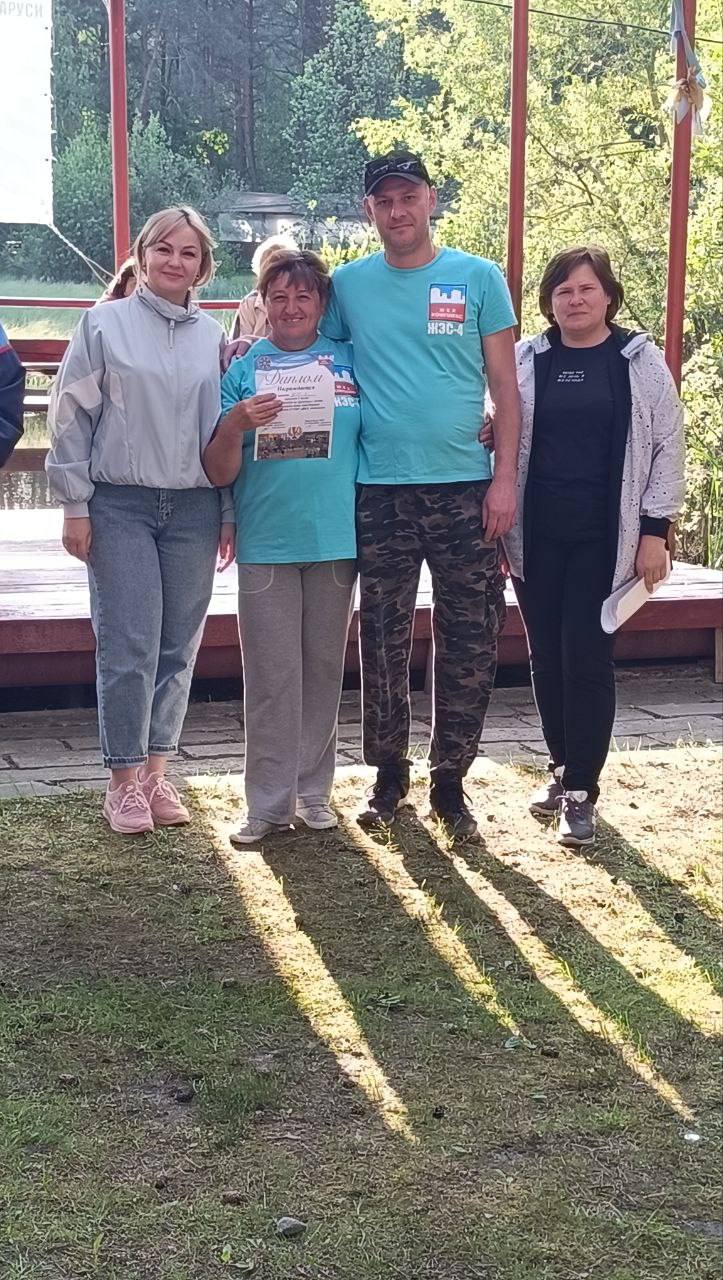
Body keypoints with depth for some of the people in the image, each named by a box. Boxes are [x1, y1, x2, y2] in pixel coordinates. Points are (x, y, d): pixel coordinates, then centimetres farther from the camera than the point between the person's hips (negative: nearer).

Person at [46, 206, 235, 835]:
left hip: (194, 509, 3)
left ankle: (157, 771, 17)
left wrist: (230, 513, 9)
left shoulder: (214, 337, 9)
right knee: (129, 647, -5)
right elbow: (71, 416, 0)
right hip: (121, 506, -3)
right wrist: (75, 506, -4)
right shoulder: (104, 324, 1)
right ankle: (125, 779, 7)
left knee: (179, 647, 6)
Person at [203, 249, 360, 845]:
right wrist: (235, 424, -19)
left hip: (336, 537, 2)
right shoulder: (244, 370, 3)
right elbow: (219, 473, -1)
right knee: (271, 677, -1)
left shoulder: (351, 363, 7)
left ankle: (313, 791, 20)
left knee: (324, 670, 9)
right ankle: (270, 802, 6)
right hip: (266, 543, -2)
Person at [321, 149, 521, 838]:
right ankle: (389, 774, 22)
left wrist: (505, 478, -5)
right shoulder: (348, 284, 6)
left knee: (468, 645, 3)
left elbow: (506, 386, 2)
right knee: (382, 643, 7)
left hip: (465, 489, -1)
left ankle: (450, 780, 16)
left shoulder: (479, 278, 3)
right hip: (378, 491, 1)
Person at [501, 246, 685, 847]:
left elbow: (667, 446, 1)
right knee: (546, 655, 8)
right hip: (536, 536, 3)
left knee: (587, 657, -6)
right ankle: (563, 769, 25)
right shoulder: (524, 361, 5)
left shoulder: (641, 361, 1)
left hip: (604, 537, -2)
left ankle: (581, 791, 2)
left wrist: (655, 529, -4)